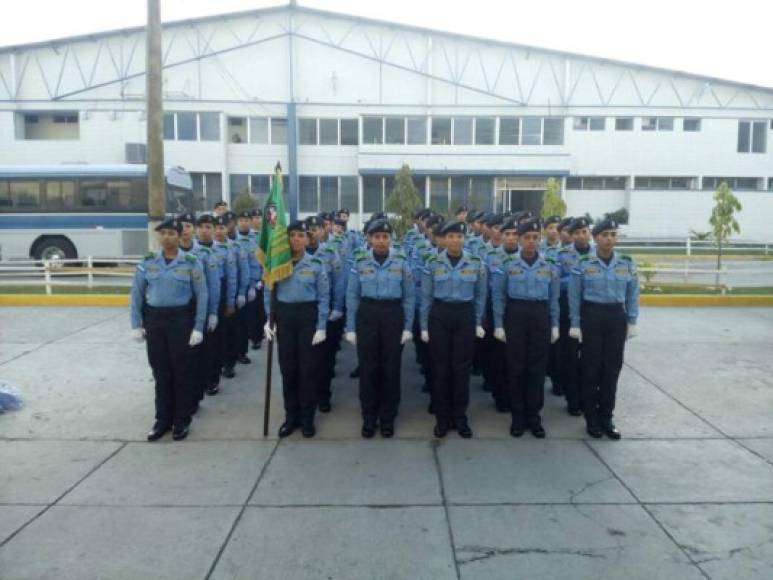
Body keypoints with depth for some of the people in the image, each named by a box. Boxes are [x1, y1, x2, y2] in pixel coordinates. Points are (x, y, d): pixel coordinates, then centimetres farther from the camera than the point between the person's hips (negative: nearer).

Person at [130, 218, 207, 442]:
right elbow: (137, 294, 6)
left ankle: (182, 421, 19)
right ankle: (163, 419, 23)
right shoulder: (148, 262, 3)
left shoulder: (191, 263, -5)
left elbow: (201, 296, -4)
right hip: (154, 319, 3)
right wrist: (136, 324, 0)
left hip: (181, 319, -3)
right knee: (160, 372, 10)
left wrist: (198, 327, -9)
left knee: (180, 371, 5)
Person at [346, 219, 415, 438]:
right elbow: (352, 295, 3)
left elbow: (409, 296, 2)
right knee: (368, 368, 6)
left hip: (393, 315, 0)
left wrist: (408, 327, -3)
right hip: (367, 315, 1)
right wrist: (350, 327, 0)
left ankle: (388, 418, 21)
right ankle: (369, 418, 20)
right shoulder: (360, 261, 0)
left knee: (390, 368, 6)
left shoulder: (401, 261, -1)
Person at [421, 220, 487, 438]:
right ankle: (442, 418, 17)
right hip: (439, 315, 0)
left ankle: (460, 417, 18)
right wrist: (424, 326, 0)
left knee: (462, 367, 4)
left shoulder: (476, 263, -1)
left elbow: (480, 295, 7)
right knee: (440, 367, 4)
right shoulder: (432, 263, -2)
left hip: (465, 315, 0)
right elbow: (426, 296, 1)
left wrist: (478, 322, 5)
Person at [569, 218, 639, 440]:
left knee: (612, 368, 6)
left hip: (617, 317, 3)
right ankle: (592, 418, 15)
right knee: (591, 367, 3)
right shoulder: (583, 263, -5)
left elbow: (632, 294, 8)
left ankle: (606, 418, 18)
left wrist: (632, 322, 4)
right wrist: (575, 324, -5)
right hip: (591, 316, -2)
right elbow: (575, 296, -3)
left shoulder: (627, 263, 3)